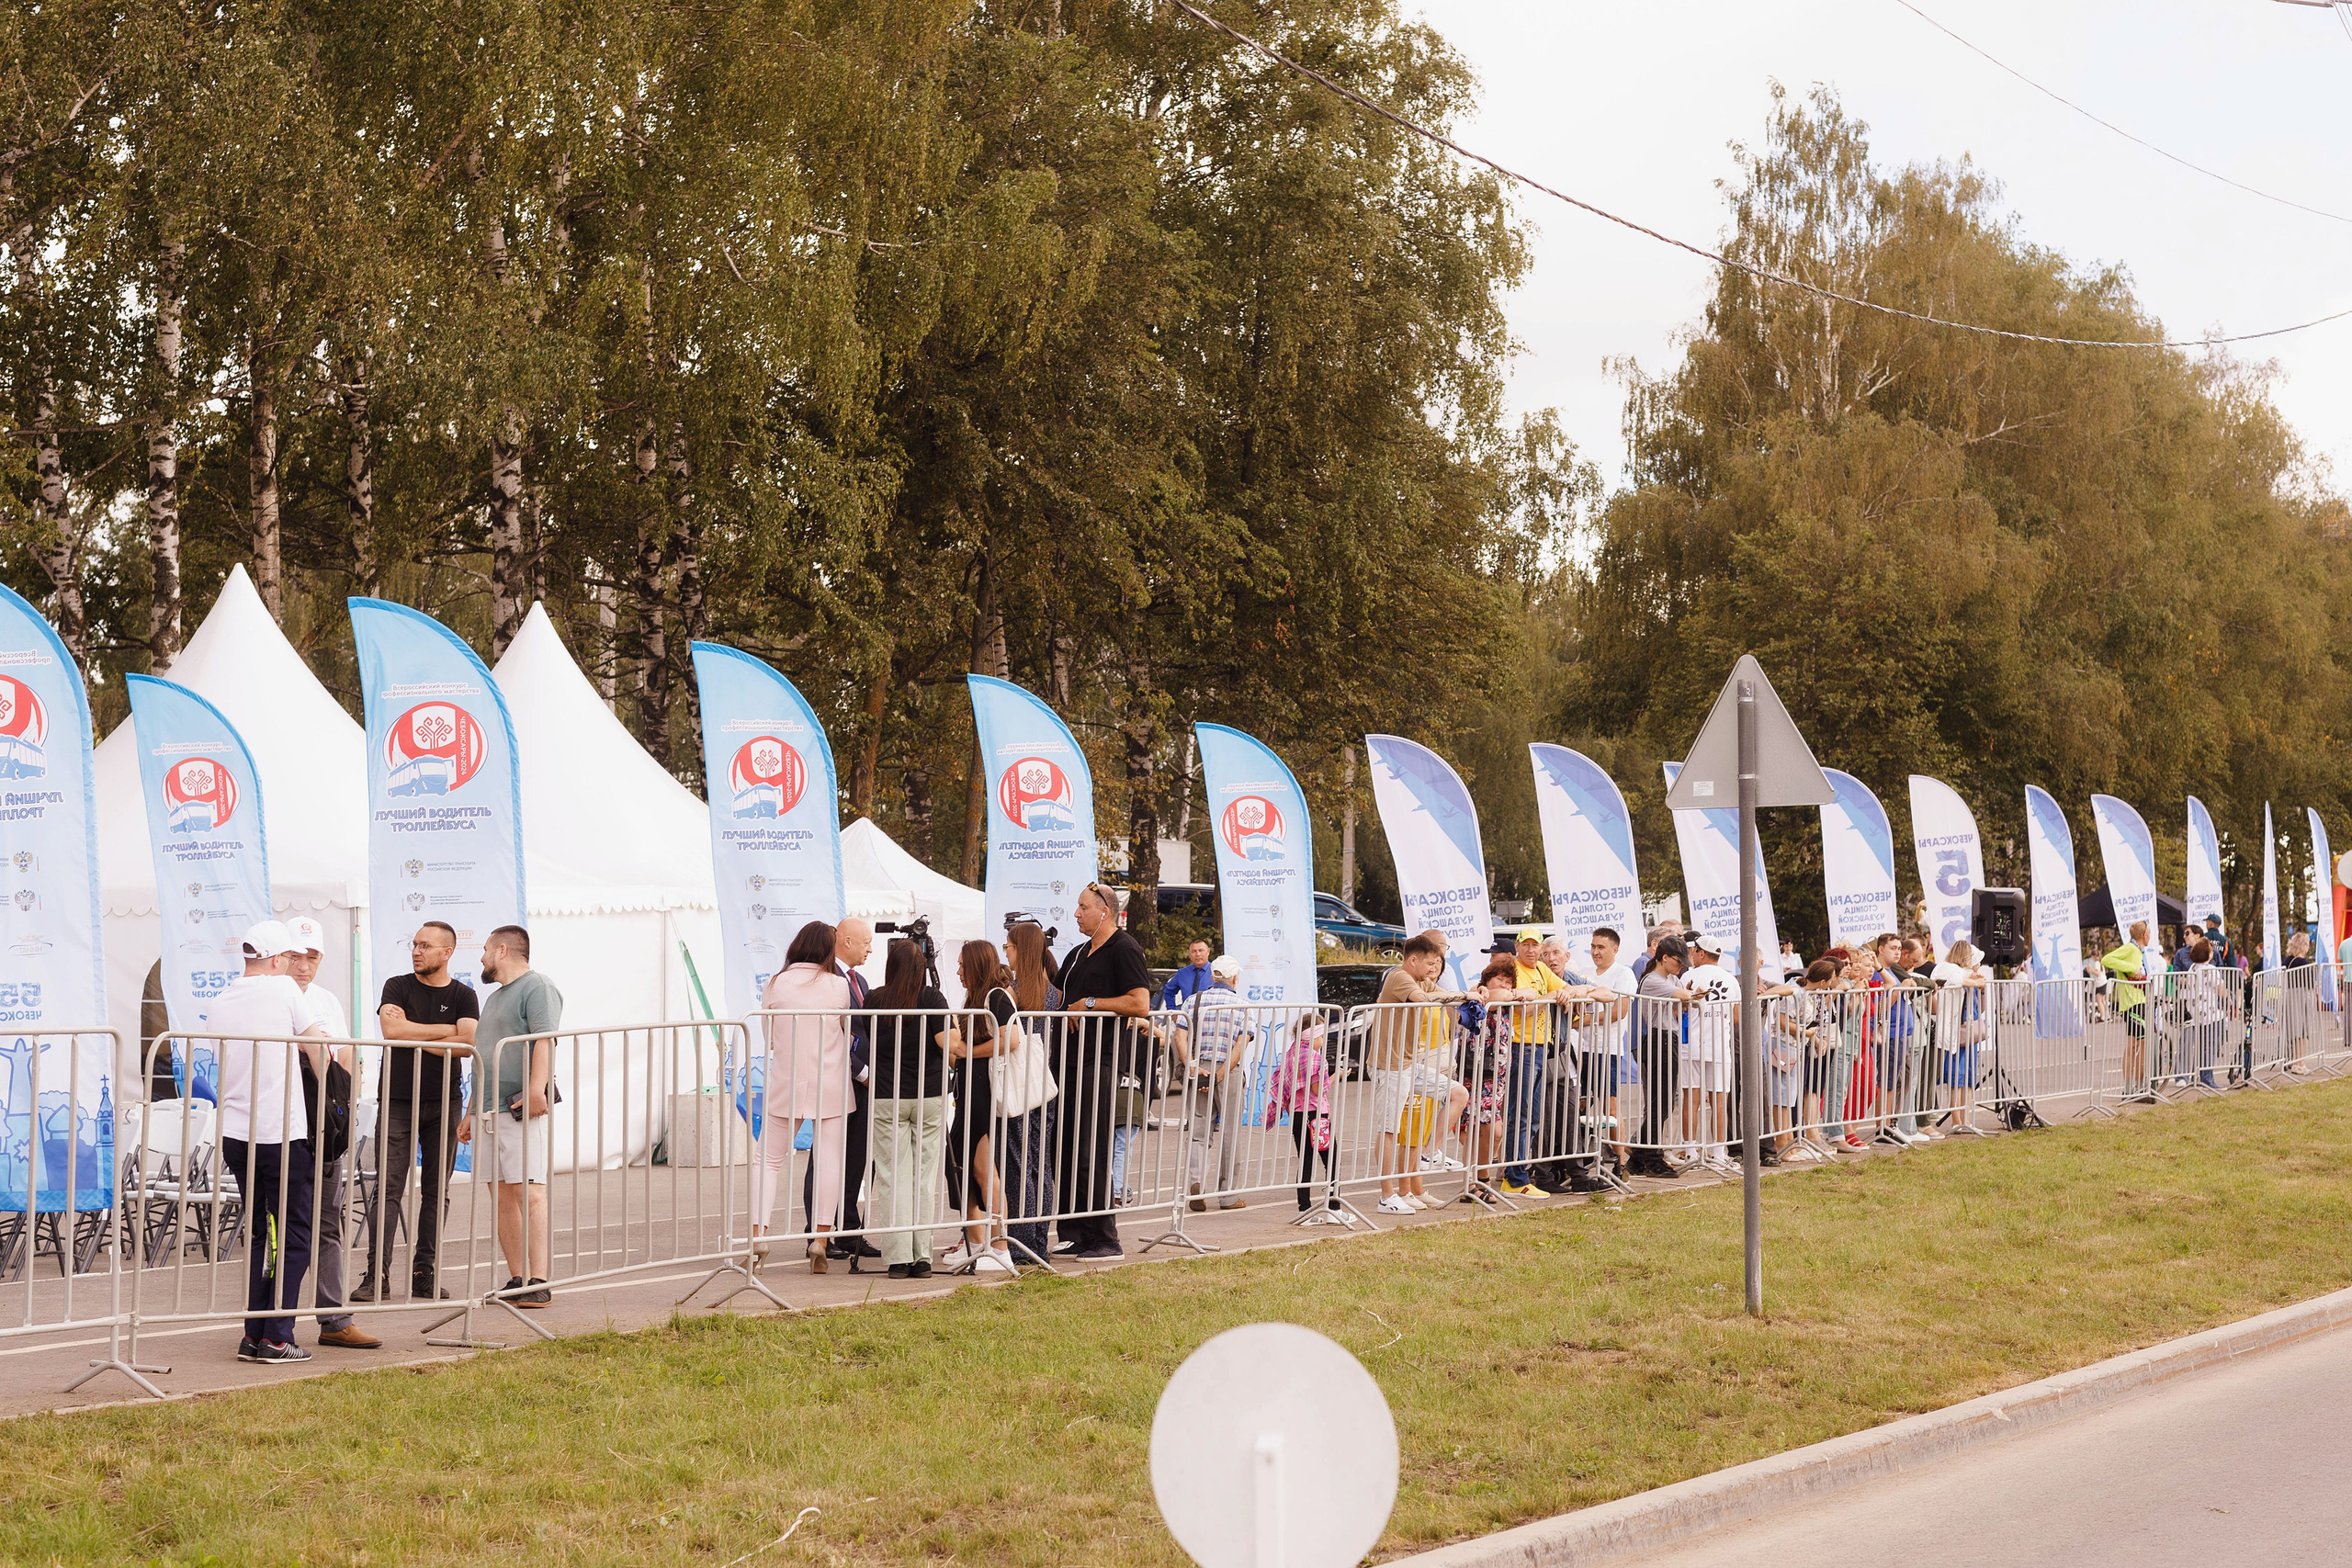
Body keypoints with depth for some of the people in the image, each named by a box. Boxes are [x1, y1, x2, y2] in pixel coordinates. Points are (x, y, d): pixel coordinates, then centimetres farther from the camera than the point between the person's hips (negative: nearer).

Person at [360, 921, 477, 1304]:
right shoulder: (397, 987, 6)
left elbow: (468, 1045, -10)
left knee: (436, 1191, 3)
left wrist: (412, 1034, -10)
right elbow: (391, 1029, -13)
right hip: (398, 1100, -1)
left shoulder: (463, 996, 6)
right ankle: (377, 1275, -8)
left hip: (444, 1103, 1)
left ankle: (425, 1272, 9)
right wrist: (445, 1030, -7)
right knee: (388, 1189, -7)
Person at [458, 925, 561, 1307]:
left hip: (522, 1108, -9)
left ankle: (537, 1282, -17)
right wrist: (471, 1113, 27)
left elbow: (544, 1042, -17)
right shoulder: (495, 997, 27)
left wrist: (536, 1089, -30)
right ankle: (517, 1280, 8)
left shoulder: (537, 987, -3)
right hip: (490, 1110, 9)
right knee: (502, 1196, 6)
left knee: (528, 1191, -14)